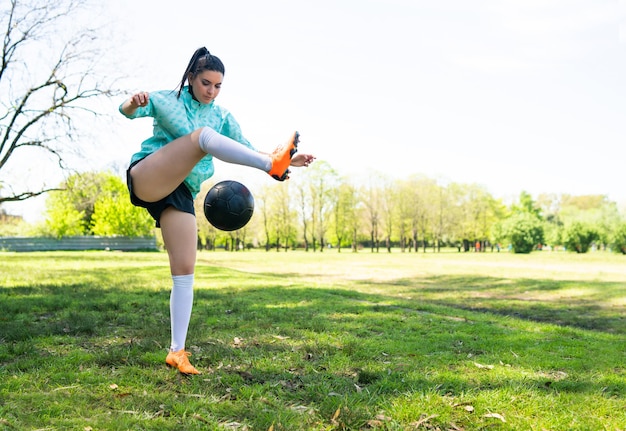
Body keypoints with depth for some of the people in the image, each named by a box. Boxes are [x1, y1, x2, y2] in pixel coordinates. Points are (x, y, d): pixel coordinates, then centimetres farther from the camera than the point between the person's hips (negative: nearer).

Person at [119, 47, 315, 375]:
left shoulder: (222, 118, 15)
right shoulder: (166, 100, 7)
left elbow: (248, 152, 8)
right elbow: (127, 111, -7)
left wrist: (289, 162, -9)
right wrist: (133, 102, -33)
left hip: (180, 195, 4)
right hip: (147, 179, -4)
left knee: (185, 271, -8)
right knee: (203, 135, -26)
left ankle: (177, 352, -2)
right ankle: (272, 163, -47)